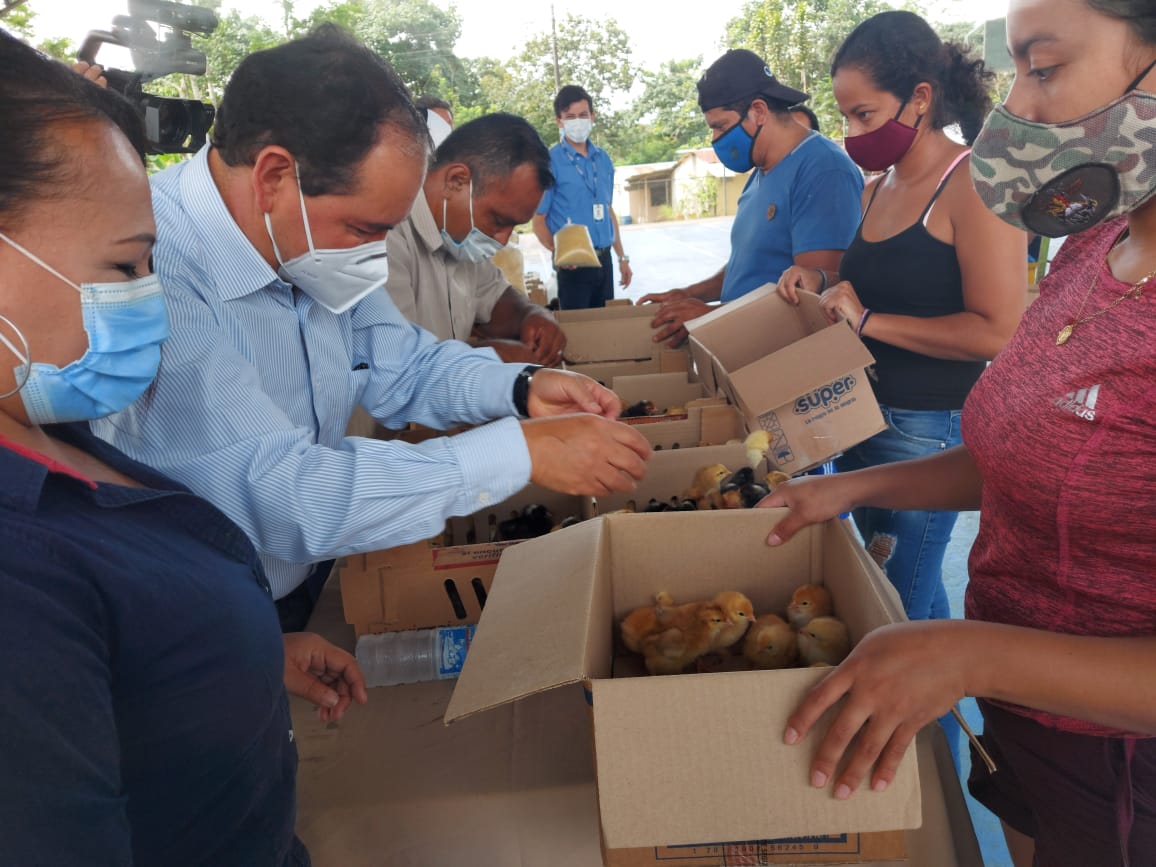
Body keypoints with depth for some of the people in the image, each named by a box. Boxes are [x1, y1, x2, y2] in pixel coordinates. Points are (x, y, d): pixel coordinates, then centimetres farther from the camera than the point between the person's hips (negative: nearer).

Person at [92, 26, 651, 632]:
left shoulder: (312, 243, -1)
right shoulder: (148, 276, -27)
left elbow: (404, 367, 10)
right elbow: (279, 497, -33)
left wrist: (522, 389, -9)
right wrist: (523, 451, -29)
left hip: (316, 582, 7)